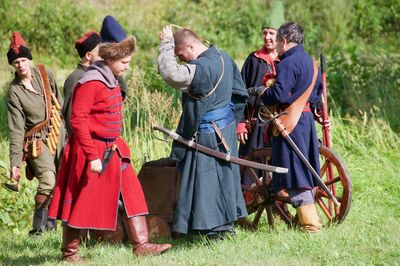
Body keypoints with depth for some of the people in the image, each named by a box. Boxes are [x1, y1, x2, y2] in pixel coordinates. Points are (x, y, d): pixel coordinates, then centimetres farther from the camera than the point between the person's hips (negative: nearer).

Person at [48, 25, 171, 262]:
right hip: (93, 151, -9)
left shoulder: (112, 81, 10)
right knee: (82, 203, 2)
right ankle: (69, 252, 14)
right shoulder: (90, 83, -19)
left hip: (113, 150, 9)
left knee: (131, 195, 4)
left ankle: (141, 244, 7)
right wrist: (93, 156, -24)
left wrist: (116, 145, 18)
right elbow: (78, 120, -22)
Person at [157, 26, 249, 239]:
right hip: (226, 129, 10)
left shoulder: (200, 69, -26)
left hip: (206, 136, -10)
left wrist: (166, 44, -22)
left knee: (206, 181, -2)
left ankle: (215, 229, 2)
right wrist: (232, 119, 23)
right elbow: (240, 92, 15)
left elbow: (170, 73, -36)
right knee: (224, 177, 17)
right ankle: (226, 225, 26)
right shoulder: (223, 58, 5)